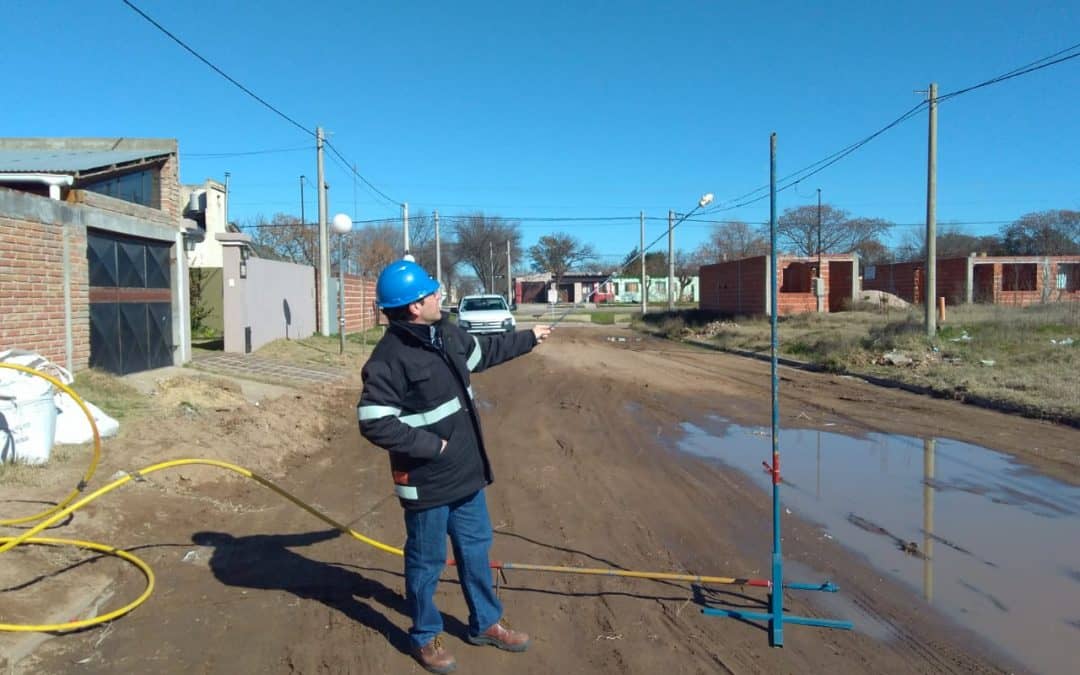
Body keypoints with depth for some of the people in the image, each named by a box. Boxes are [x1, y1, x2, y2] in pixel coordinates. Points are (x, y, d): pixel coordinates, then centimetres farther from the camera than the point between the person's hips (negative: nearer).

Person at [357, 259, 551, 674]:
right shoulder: (389, 359, -23)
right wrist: (431, 444, -21)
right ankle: (425, 637, 32)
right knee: (426, 562, 11)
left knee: (476, 550, 20)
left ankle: (486, 624, 39)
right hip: (426, 482, -8)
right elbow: (374, 424, -25)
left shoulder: (447, 334, 2)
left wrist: (529, 339, 30)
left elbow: (483, 351, 23)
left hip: (465, 473, 8)